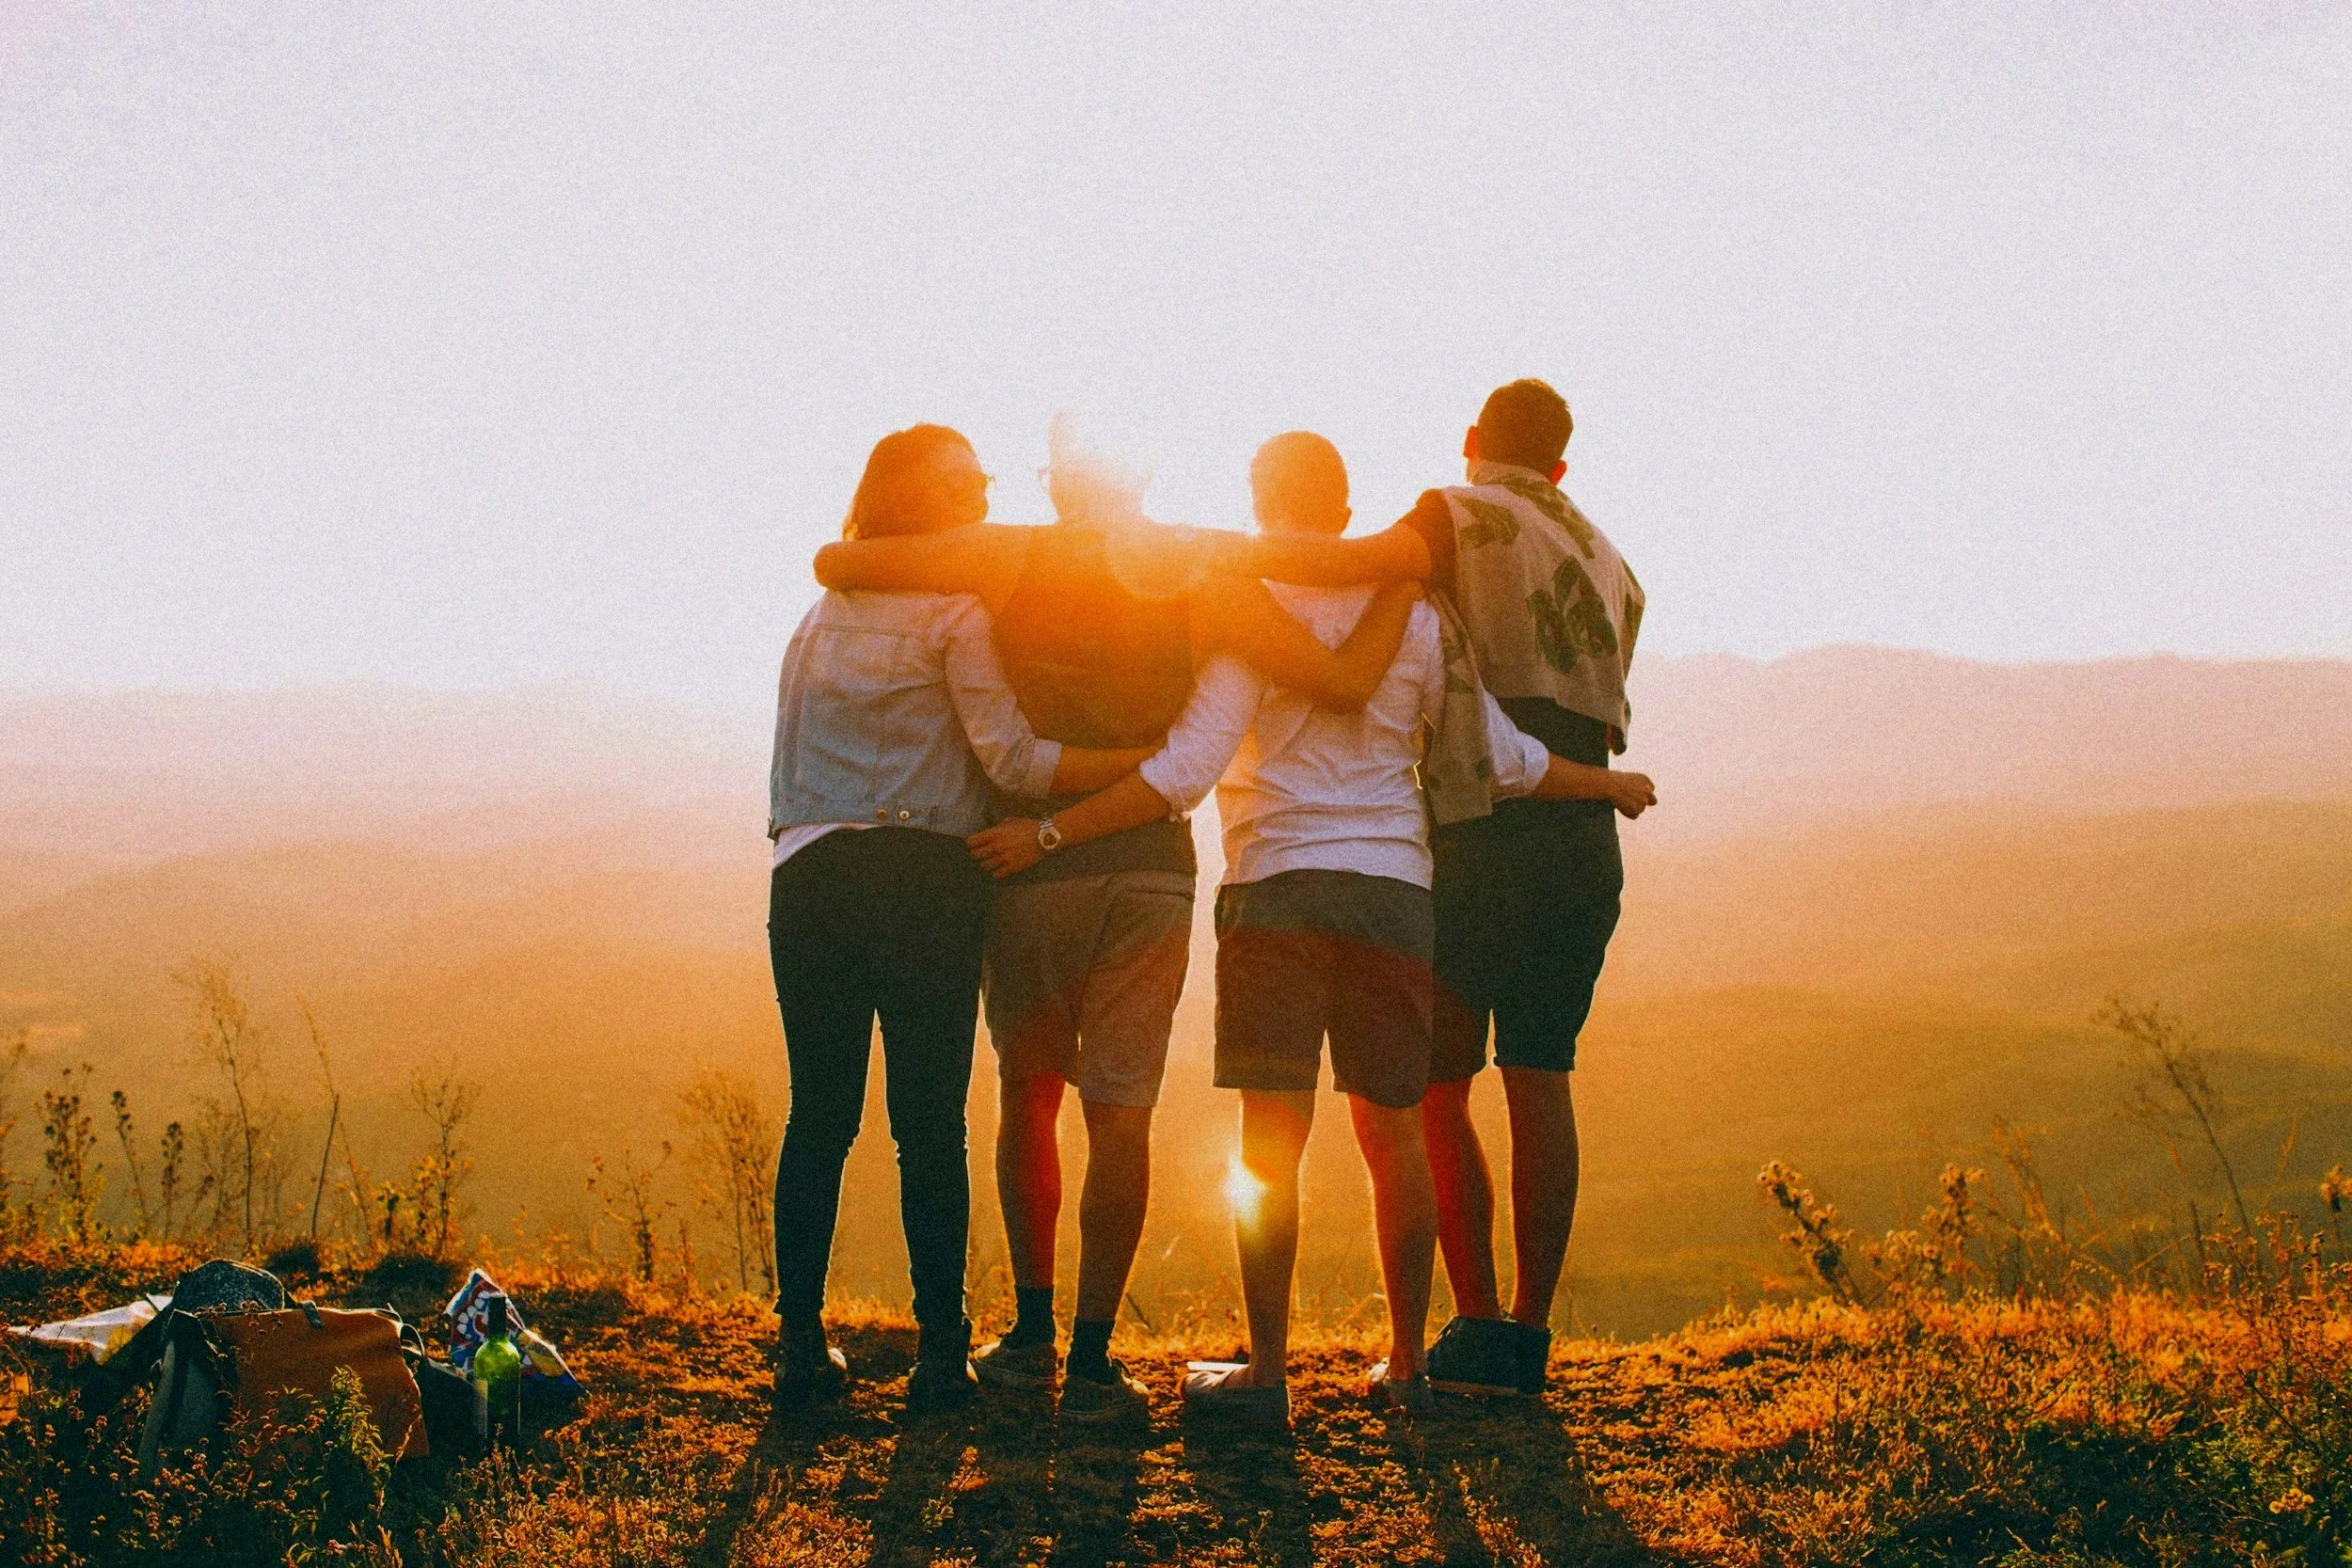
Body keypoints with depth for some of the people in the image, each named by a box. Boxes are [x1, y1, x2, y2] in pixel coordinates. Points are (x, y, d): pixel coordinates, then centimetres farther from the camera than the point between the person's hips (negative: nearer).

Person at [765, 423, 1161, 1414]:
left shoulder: (820, 615, 20)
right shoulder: (954, 612, -1)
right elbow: (1012, 757, -9)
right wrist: (1156, 762, -7)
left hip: (808, 877, 5)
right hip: (920, 880, -5)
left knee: (818, 1116, 7)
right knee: (930, 1124, -1)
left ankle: (801, 1346, 8)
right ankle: (940, 1355, 2)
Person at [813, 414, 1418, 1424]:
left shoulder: (1012, 558, -2)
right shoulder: (1200, 572, -1)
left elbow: (834, 564, -4)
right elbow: (1344, 684, -6)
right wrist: (1403, 578, 8)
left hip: (1027, 861, 0)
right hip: (1150, 866, 0)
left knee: (1027, 1092, 17)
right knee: (1120, 1111, 2)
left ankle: (1032, 1334, 18)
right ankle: (1091, 1364, -1)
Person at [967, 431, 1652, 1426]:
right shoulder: (1411, 615, 9)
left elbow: (1184, 772, -12)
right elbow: (1502, 757, 13)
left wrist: (1049, 833, -9)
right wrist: (1610, 785, 30)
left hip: (1278, 888, -4)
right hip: (1394, 891, 4)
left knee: (1271, 1138, -3)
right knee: (1392, 1132, 10)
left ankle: (1266, 1372, -4)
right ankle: (1405, 1366, 15)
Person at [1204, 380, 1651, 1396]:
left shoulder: (1462, 518, -1)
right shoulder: (1609, 563, 21)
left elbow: (1373, 560, -22)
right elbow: (1595, 711, 16)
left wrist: (1222, 548, -20)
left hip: (1486, 837, -6)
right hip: (1586, 844, 6)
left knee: (1434, 1083, 1)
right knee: (1540, 1082, 8)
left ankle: (1480, 1327, -5)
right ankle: (1530, 1333, 7)